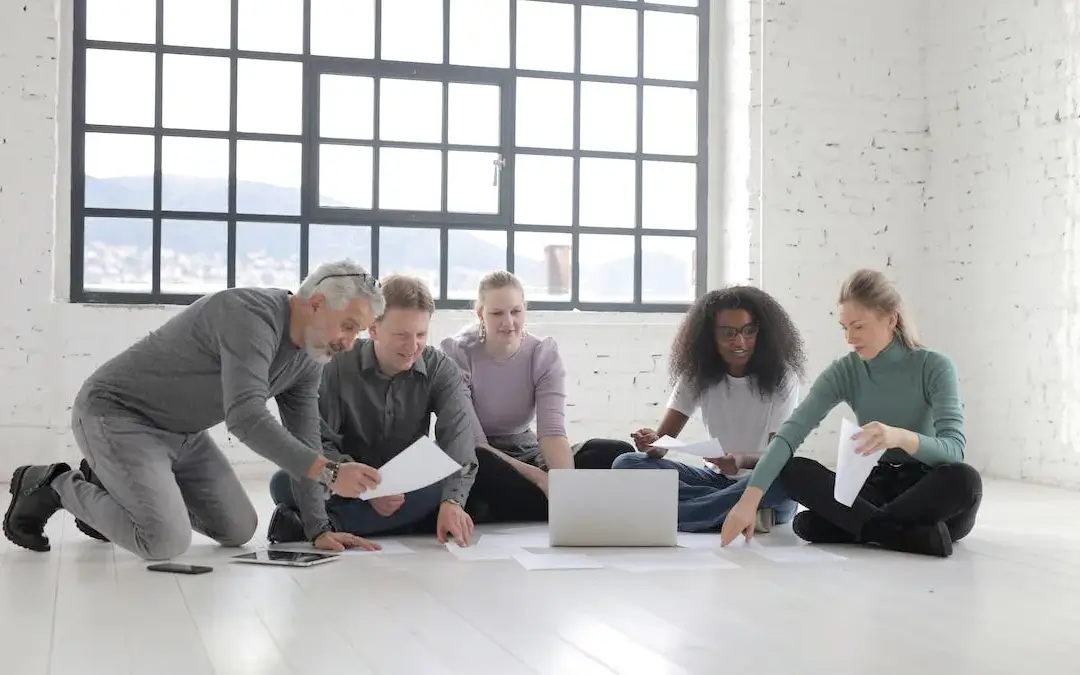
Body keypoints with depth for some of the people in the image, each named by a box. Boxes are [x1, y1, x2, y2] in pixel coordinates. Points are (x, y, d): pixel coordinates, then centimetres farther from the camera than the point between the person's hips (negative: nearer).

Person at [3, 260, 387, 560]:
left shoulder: (309, 355, -1)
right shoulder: (250, 315, -29)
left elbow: (304, 439, 4)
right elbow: (245, 418, -39)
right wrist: (330, 473, -41)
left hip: (183, 433, 9)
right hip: (116, 414, -9)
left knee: (239, 531, 9)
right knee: (166, 542, -23)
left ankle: (108, 485, 21)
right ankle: (52, 487, 1)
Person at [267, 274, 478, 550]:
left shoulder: (441, 370, -6)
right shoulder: (338, 366, -10)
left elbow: (457, 437, -21)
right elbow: (318, 443, -15)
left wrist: (452, 501, -40)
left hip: (406, 491, 2)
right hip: (345, 489, -2)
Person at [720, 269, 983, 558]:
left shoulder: (934, 366, -12)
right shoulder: (844, 372, -4)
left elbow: (954, 449, -24)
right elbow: (791, 432, -17)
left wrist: (901, 437, -46)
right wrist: (749, 499, -31)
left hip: (930, 492, -3)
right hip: (877, 486, 3)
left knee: (964, 479, -37)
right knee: (792, 469, -20)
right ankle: (914, 533, -30)